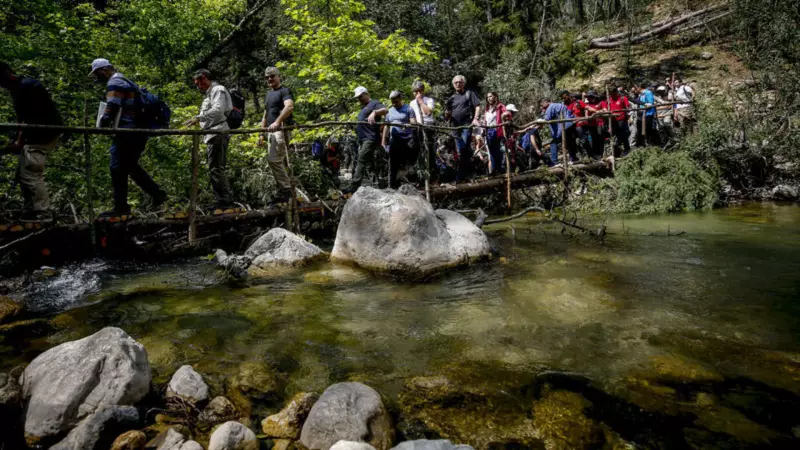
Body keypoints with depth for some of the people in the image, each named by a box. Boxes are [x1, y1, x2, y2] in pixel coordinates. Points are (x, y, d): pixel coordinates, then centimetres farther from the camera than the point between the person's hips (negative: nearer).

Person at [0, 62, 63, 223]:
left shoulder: (27, 86, -16)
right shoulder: (16, 89, 15)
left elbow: (32, 119, -21)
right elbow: (22, 118, 16)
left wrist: (20, 143, -22)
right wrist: (20, 140, 6)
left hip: (44, 134, -11)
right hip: (36, 135, 11)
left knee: (30, 173, -13)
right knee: (22, 173, 12)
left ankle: (42, 212, -10)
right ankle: (31, 210, 16)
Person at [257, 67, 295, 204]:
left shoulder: (285, 91, -2)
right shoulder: (268, 94, 25)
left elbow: (289, 106, -22)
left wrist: (277, 122, -35)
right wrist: (262, 134, 20)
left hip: (281, 130, -9)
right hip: (271, 132, 9)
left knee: (273, 159, -19)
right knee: (280, 162, 7)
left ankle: (285, 189, -15)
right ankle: (287, 190, 11)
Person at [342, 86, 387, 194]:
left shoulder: (374, 103, -2)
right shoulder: (364, 107, 28)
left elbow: (385, 110, -22)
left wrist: (374, 112, -38)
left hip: (370, 138, -10)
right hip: (363, 139, 10)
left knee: (361, 161, -17)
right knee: (369, 161, 12)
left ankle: (354, 186, -23)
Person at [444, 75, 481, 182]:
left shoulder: (469, 93, 7)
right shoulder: (452, 98, 20)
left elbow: (477, 106, -2)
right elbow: (447, 116, 18)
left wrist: (476, 118, -18)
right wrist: (447, 114, -6)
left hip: (467, 125, -5)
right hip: (455, 126, 6)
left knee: (464, 150, -16)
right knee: (461, 152, 8)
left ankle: (461, 175, -13)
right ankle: (465, 173, 16)